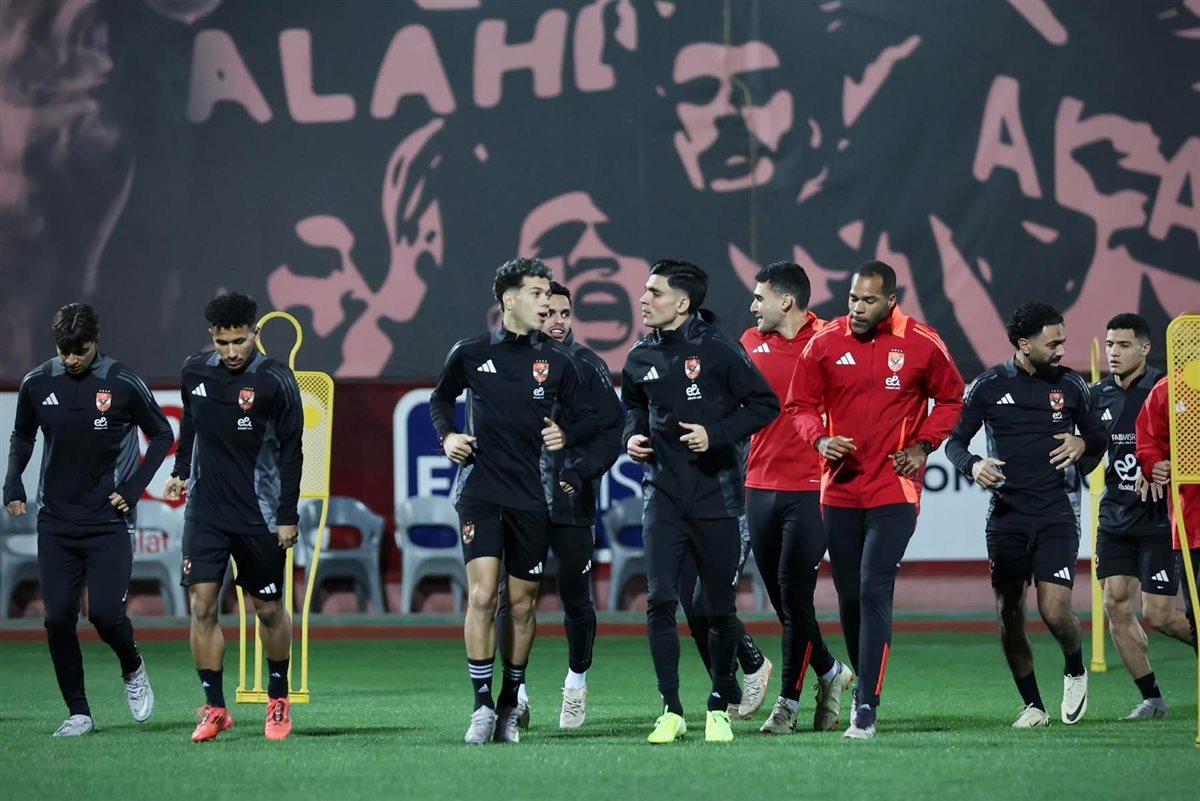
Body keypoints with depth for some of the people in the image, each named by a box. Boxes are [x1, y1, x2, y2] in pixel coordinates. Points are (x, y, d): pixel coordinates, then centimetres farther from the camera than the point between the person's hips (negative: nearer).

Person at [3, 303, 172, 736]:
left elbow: (162, 435, 3)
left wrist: (133, 489, -5)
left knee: (105, 612, -14)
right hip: (56, 524, 3)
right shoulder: (37, 384, 1)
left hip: (109, 522, -3)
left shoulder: (122, 384, -8)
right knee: (58, 619, -3)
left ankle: (133, 669, 18)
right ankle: (78, 713, 9)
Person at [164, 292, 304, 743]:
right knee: (201, 607, -6)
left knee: (269, 610, 7)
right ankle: (215, 708, 1)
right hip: (205, 512, 3)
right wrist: (181, 471, 22)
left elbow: (291, 451, -8)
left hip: (259, 518, -3)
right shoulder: (195, 372, 2)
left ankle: (278, 700, 27)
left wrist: (288, 516, -9)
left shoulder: (275, 382, -11)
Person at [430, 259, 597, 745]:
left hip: (533, 497, 2)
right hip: (481, 490, -2)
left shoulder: (557, 361, 3)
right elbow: (441, 399, 17)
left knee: (522, 604, 6)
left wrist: (568, 435, -8)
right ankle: (482, 707, -9)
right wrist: (447, 436, 0)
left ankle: (510, 707, 18)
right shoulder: (471, 354, 1)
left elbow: (586, 417, 12)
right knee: (482, 595, -14)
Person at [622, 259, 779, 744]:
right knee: (660, 602, -8)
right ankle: (671, 711, 0)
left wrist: (716, 434, -16)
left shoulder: (718, 349, -9)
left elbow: (765, 405, -5)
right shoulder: (641, 357, 6)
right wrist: (633, 436, 4)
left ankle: (720, 708, 18)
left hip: (716, 495, -3)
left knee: (720, 609, 4)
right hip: (663, 496, 3)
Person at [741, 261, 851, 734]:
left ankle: (789, 701, 1)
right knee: (781, 598, 9)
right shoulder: (751, 342, 9)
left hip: (809, 489, -5)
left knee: (794, 596, -6)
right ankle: (829, 673, 28)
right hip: (760, 487, 5)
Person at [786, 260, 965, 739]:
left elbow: (951, 398, 11)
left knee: (874, 591, -14)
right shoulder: (825, 343, 0)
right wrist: (820, 439, -12)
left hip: (894, 489, -3)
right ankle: (866, 682, 28)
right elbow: (800, 404, 8)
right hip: (840, 489, 3)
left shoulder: (922, 345, -4)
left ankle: (867, 707, -15)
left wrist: (923, 446, -3)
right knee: (849, 597, 9)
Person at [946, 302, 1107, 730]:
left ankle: (1075, 670, 18)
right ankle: (1033, 706, 14)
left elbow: (1100, 435, 16)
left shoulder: (1071, 385, 5)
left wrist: (1084, 444, -8)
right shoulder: (989, 386, 1)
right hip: (1007, 514, 1)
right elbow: (955, 439, 5)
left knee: (1054, 611, -13)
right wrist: (973, 466, -17)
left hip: (1057, 513, -1)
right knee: (1009, 614, 0)